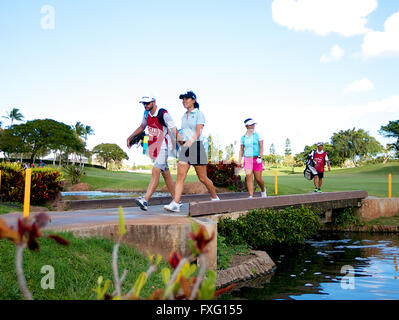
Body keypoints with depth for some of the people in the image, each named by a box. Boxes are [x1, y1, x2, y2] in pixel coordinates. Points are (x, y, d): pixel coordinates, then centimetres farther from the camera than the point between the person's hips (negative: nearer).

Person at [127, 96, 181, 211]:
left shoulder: (164, 114, -13)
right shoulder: (147, 114, 10)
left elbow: (174, 130, -17)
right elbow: (142, 127, 28)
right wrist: (130, 137, 24)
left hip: (162, 147, -8)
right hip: (153, 147, 8)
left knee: (155, 172, -17)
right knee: (166, 174, 11)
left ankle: (145, 201, -25)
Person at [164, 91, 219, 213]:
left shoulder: (199, 114, -3)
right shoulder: (184, 116, 17)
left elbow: (198, 131, -17)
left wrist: (191, 140, -35)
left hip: (196, 146, -6)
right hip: (184, 147, 6)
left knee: (202, 178, 3)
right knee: (180, 176, -9)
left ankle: (215, 198, 24)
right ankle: (175, 204, -15)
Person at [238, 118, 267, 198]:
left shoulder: (258, 135, 0)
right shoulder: (243, 137, 8)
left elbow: (261, 147, -6)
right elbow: (241, 150, 11)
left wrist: (260, 157, -20)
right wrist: (239, 161, 2)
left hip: (256, 159, -2)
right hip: (247, 160, 2)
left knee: (258, 179, 1)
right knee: (248, 177, -14)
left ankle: (263, 190, 33)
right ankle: (251, 196, -14)